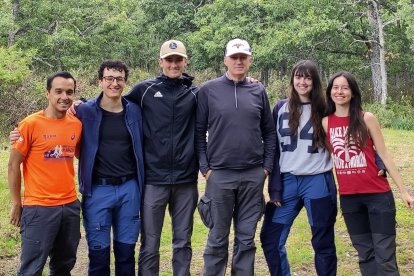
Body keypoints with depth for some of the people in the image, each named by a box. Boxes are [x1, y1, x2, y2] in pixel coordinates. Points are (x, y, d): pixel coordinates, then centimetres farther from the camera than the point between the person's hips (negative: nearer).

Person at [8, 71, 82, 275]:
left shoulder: (77, 124, 5)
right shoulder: (31, 124, -9)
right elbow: (14, 165, -5)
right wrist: (17, 204, -4)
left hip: (71, 205, 5)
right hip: (39, 208, -5)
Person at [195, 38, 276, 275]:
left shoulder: (258, 92, 8)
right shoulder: (208, 90, 1)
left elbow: (269, 132, 11)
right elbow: (199, 132, 1)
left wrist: (267, 166, 3)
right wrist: (205, 167, -5)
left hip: (253, 176, 2)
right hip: (220, 175, -2)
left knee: (246, 239, 9)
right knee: (218, 239, 6)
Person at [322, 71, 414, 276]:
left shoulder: (367, 119, -4)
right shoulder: (325, 123, 4)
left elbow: (384, 155, -2)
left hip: (378, 195, -3)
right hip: (348, 197, 3)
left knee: (385, 256, -3)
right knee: (365, 254, 13)